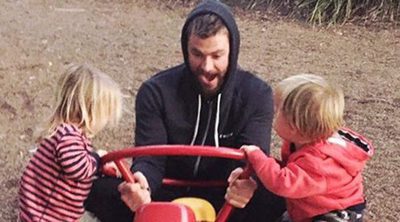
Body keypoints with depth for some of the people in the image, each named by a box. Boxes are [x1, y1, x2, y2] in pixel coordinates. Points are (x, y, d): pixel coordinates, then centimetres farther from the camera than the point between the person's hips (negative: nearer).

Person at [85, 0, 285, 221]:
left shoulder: (256, 94, -8)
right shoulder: (156, 92, -9)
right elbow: (150, 157, -15)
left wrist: (246, 183, -43)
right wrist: (142, 183, -41)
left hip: (224, 202, 0)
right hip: (167, 198, 0)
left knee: (278, 191, -32)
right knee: (95, 185, -25)